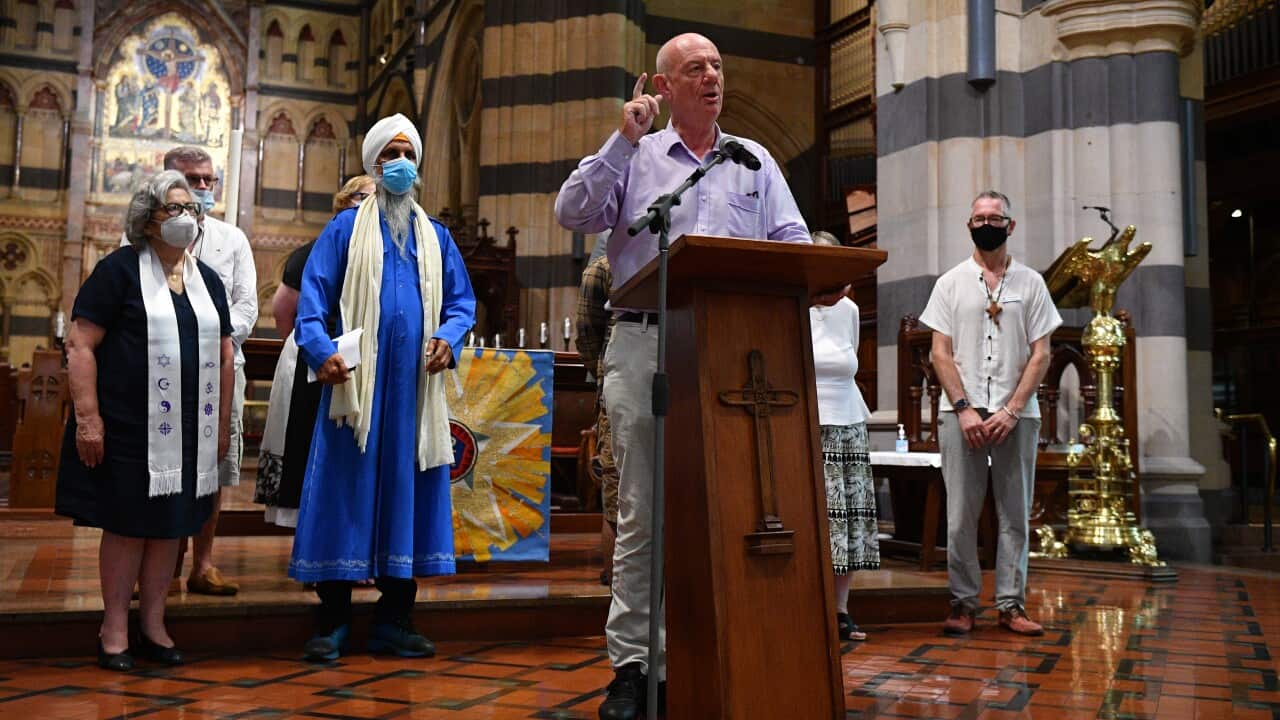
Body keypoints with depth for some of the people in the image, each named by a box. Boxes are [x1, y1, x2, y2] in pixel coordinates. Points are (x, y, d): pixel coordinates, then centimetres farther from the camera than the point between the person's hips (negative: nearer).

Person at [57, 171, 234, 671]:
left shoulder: (207, 279, 13)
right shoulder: (119, 269, -4)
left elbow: (224, 353, 16)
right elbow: (80, 344, -10)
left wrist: (222, 423, 12)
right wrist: (87, 418, -17)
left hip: (189, 430, 5)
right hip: (128, 427, -5)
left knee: (170, 524, 10)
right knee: (126, 523, 3)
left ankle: (153, 625, 23)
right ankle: (114, 627, 18)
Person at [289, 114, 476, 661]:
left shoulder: (435, 236, 18)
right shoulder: (346, 228, 7)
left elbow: (461, 300, 17)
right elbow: (312, 297, -1)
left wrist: (448, 338, -5)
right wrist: (320, 350, -18)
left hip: (414, 385, 3)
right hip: (357, 380, -3)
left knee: (407, 489, 4)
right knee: (347, 491, -3)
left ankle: (394, 622, 12)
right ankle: (333, 622, 7)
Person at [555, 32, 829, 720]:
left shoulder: (755, 162, 19)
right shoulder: (635, 157, 12)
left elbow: (792, 244, 10)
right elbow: (573, 214, -1)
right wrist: (623, 141, -5)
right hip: (645, 345, -2)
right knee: (642, 511, 0)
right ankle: (632, 663, 6)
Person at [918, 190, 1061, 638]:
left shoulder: (1030, 283, 9)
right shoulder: (951, 282, 8)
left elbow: (1041, 354, 4)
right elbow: (941, 353, 3)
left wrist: (1011, 411, -8)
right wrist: (965, 409, -8)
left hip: (1017, 414, 1)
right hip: (962, 412, -1)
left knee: (1015, 514, 4)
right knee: (961, 514, -1)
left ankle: (1011, 603, 11)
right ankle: (963, 602, 8)